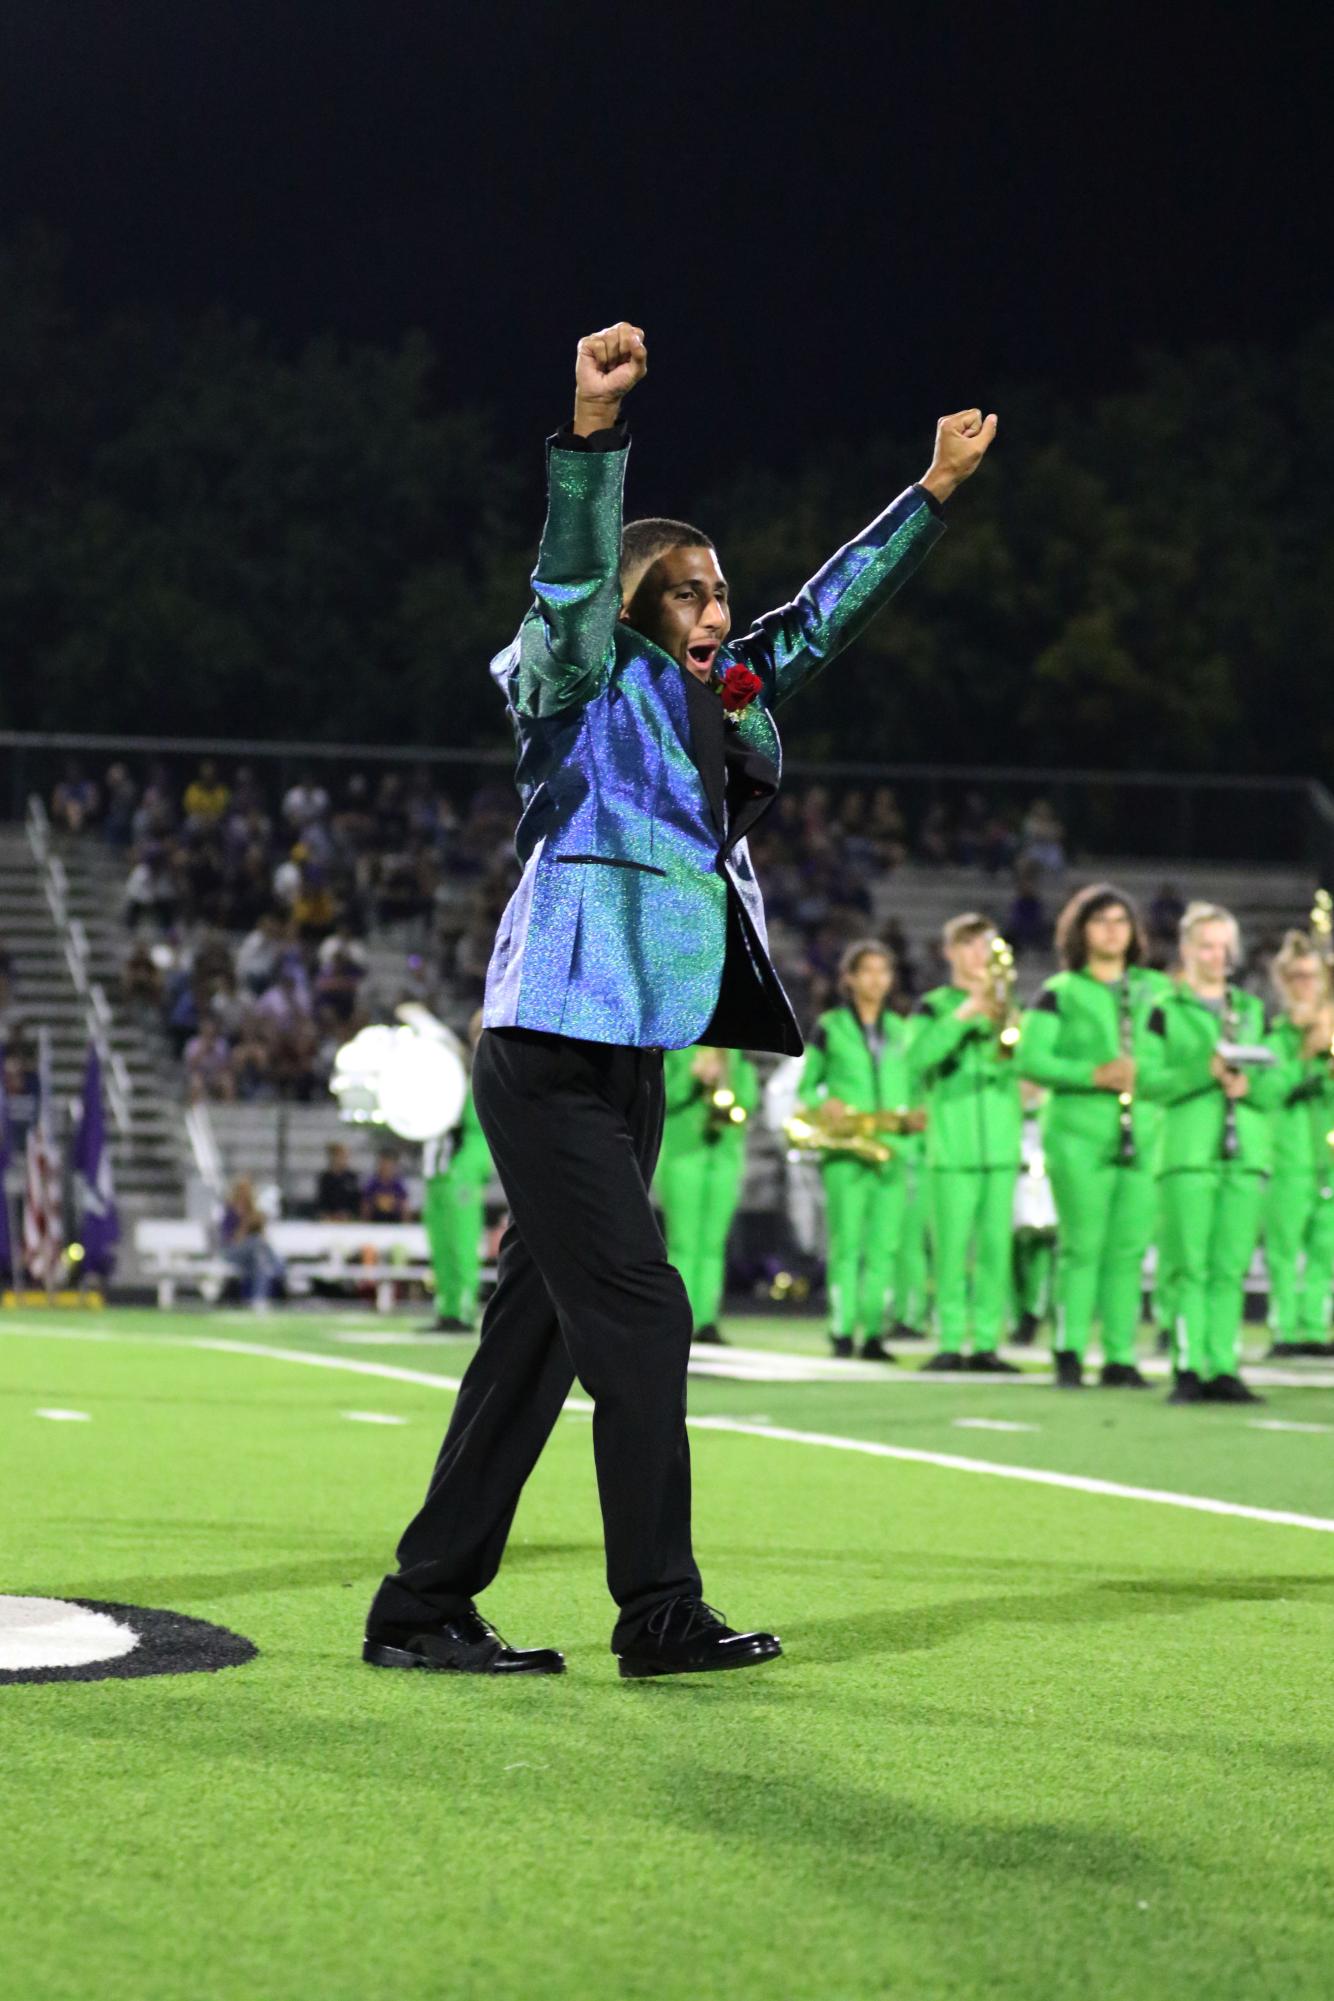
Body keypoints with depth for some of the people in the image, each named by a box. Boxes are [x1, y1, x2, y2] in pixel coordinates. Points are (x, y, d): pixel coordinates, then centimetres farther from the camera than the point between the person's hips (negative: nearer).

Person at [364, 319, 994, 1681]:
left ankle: (425, 1608, 11)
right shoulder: (591, 687, -4)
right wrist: (594, 425, -36)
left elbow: (828, 611, 26)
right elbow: (572, 571, -21)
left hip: (630, 1057, 9)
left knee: (539, 1335, 8)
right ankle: (659, 1614, -5)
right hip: (554, 1047, -9)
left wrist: (934, 490, 28)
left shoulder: (722, 701, 17)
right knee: (638, 1316, -10)